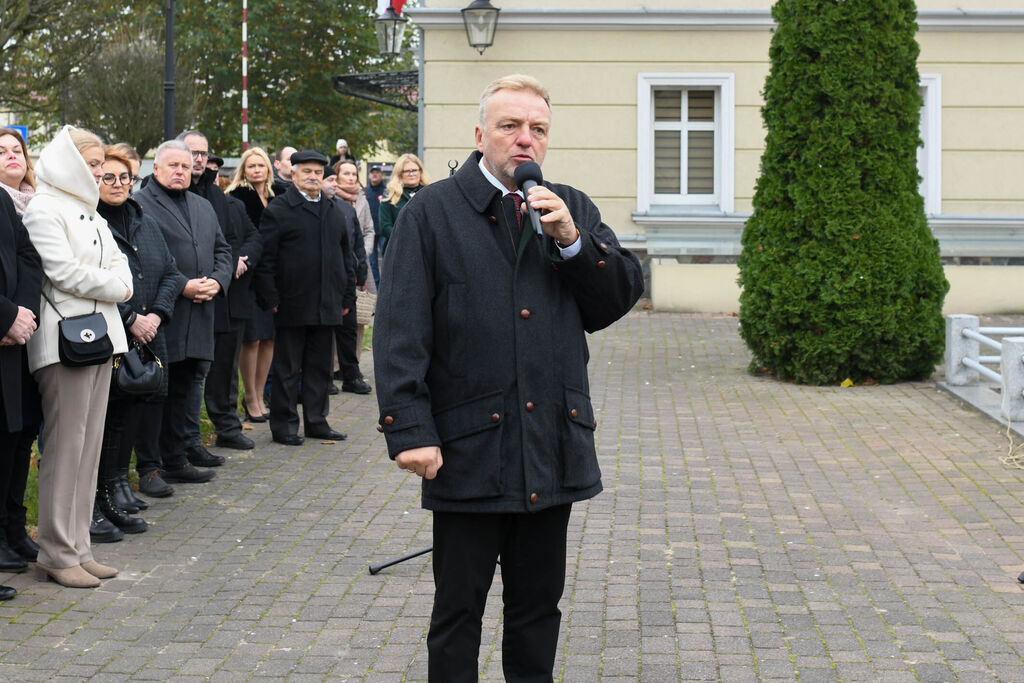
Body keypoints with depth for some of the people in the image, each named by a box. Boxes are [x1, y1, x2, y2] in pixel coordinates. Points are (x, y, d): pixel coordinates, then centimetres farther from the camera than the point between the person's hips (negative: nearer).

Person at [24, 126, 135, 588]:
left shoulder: (90, 212, 20)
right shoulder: (44, 210, -7)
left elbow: (118, 264, 18)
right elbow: (65, 272, -16)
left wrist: (118, 286, -3)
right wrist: (115, 288, -5)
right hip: (65, 338, -9)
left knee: (90, 445, 9)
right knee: (65, 446, -6)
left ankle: (78, 547, 15)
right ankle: (57, 554, 1)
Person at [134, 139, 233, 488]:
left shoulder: (204, 207, 20)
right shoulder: (139, 205, -5)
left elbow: (223, 250, 20)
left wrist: (217, 281, -1)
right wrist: (181, 287, -18)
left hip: (199, 316, 7)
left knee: (189, 387, 12)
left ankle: (177, 460, 22)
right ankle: (150, 466, 3)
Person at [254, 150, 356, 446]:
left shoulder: (336, 212, 14)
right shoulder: (277, 210, -3)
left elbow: (346, 256, 18)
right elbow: (265, 260, -7)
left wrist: (347, 296, 12)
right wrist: (271, 299, -13)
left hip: (326, 307, 5)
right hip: (292, 305, -5)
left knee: (320, 366, 11)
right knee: (287, 368, 2)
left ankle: (316, 421, 20)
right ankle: (284, 424, 9)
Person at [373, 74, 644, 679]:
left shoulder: (573, 209, 10)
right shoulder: (432, 212, -3)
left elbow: (624, 295, 4)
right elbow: (401, 331, -8)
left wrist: (572, 241, -11)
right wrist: (409, 430, -16)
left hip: (554, 443, 4)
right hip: (469, 448, -4)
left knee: (539, 606, 15)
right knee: (458, 612, 7)